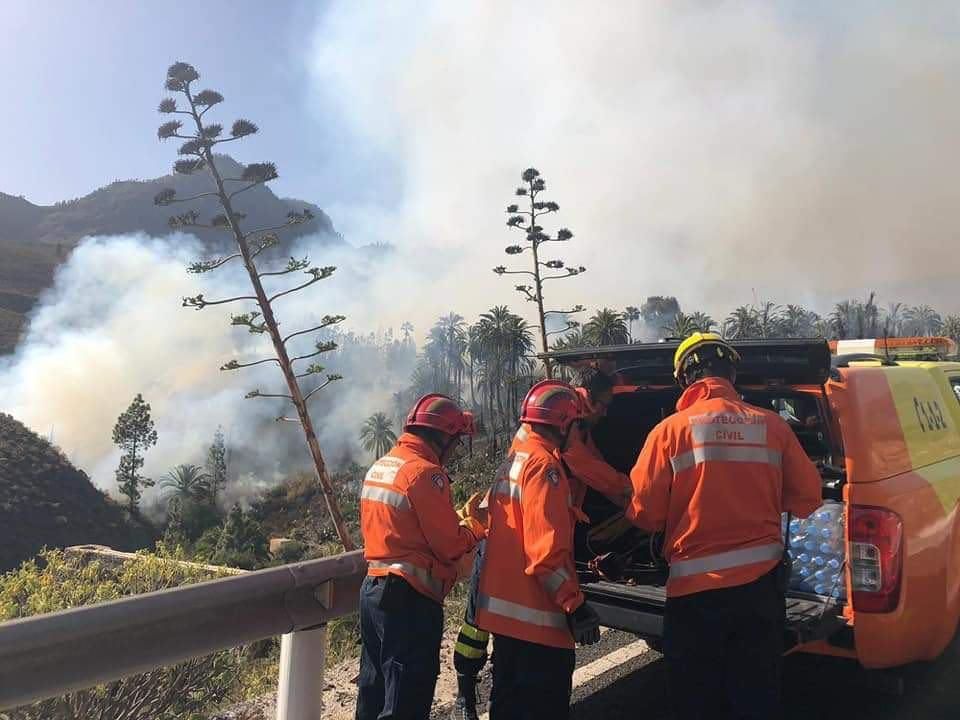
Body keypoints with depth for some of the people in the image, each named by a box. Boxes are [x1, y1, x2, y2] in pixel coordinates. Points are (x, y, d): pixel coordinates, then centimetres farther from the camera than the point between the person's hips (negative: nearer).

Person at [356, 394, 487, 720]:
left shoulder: (379, 466, 11)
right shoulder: (426, 473, -17)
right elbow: (451, 546, -16)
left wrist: (461, 518, 13)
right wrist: (478, 522, 2)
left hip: (373, 589, 9)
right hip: (410, 599, -9)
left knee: (375, 690, 20)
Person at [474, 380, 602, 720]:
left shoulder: (512, 462, 12)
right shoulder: (544, 465, -18)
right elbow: (548, 549, -23)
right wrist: (575, 604, -19)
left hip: (503, 607, 10)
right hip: (535, 615, -10)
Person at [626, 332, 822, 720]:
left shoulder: (670, 430, -9)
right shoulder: (772, 426, 0)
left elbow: (644, 513, -7)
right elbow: (807, 498, 6)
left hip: (695, 586, -3)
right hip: (761, 581, 3)